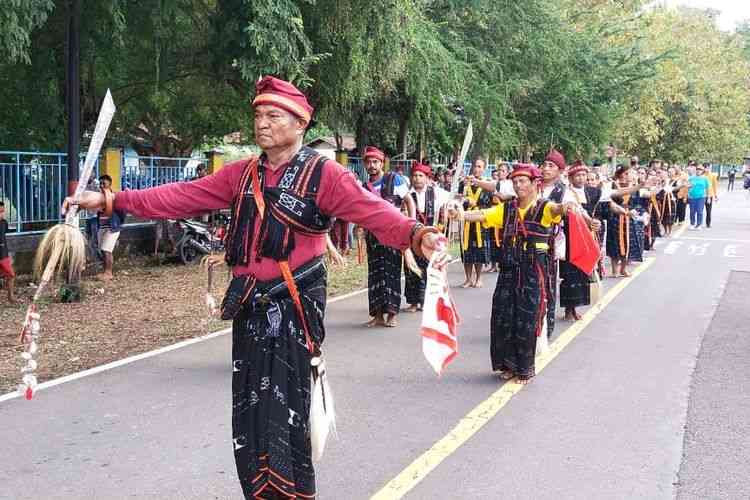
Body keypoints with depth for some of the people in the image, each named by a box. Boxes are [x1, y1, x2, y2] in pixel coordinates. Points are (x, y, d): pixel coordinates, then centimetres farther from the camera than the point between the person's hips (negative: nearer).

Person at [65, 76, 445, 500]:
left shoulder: (323, 173, -6)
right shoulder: (242, 174, 11)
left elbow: (372, 209, -19)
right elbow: (183, 196, 10)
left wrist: (415, 235, -38)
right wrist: (111, 200, 5)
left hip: (294, 308, -6)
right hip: (250, 308, 6)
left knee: (284, 414, -7)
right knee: (248, 413, 10)